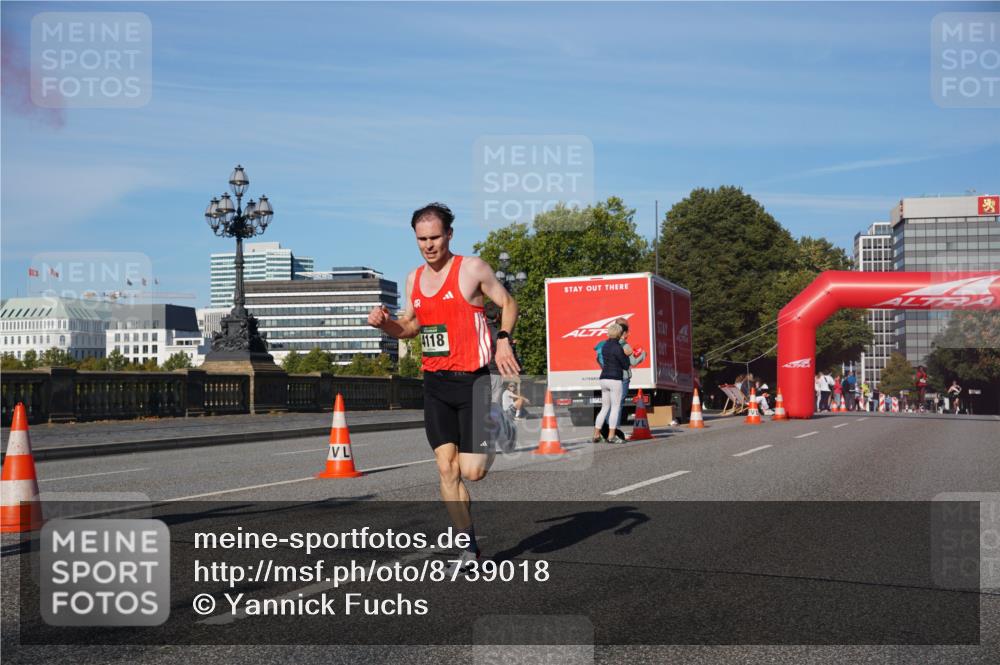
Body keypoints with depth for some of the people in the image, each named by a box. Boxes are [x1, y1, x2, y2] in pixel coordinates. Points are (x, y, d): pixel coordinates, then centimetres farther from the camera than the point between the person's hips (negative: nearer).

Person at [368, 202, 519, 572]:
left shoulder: (472, 268, -7)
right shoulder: (414, 279, 11)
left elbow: (508, 304, 2)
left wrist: (504, 340, -15)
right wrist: (384, 323, 2)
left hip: (472, 379, -5)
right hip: (435, 383, 5)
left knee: (472, 471, -9)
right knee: (446, 469, 1)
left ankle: (491, 443, 27)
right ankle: (469, 547, 9)